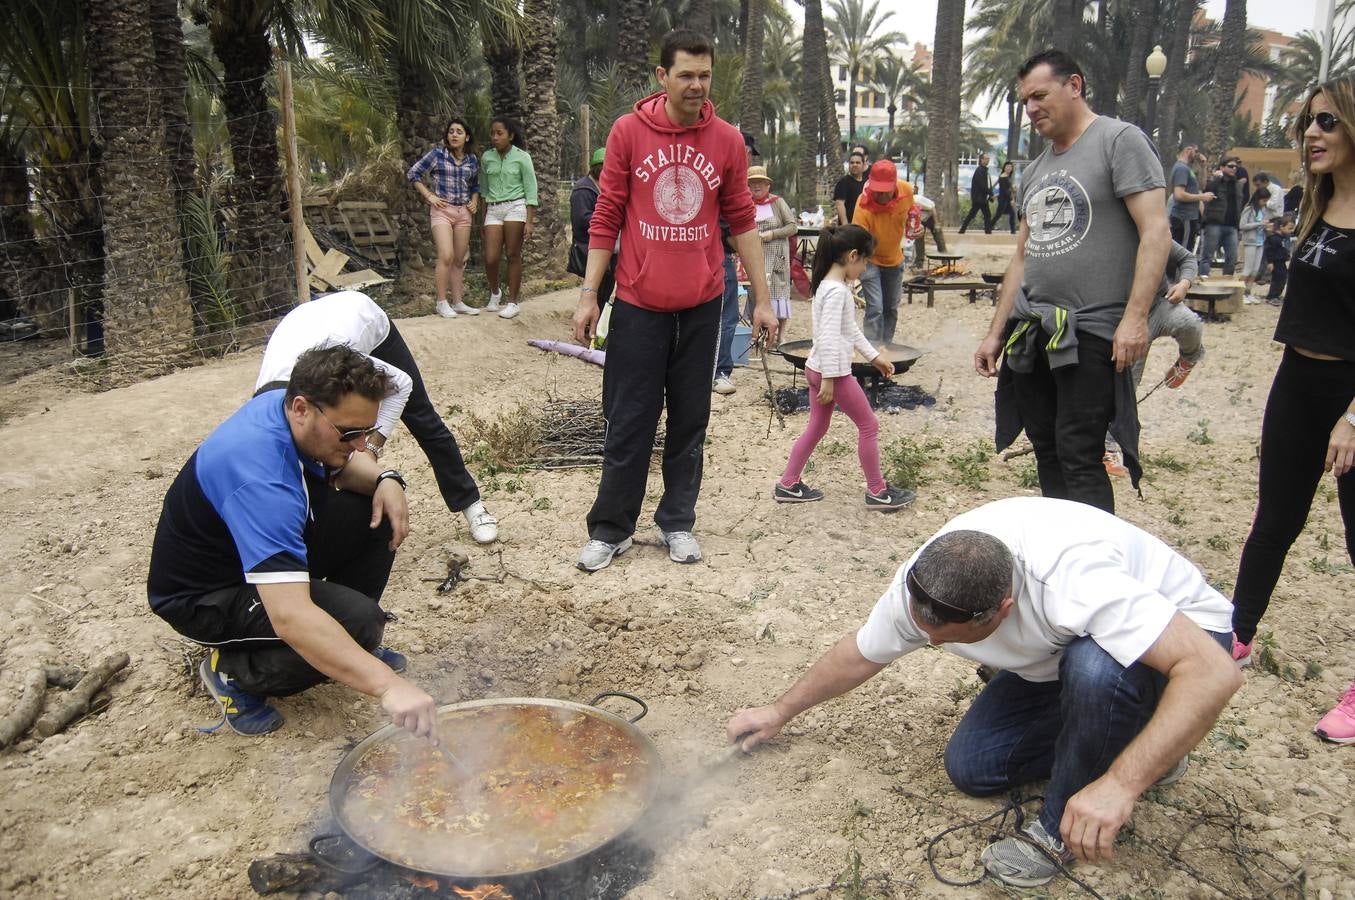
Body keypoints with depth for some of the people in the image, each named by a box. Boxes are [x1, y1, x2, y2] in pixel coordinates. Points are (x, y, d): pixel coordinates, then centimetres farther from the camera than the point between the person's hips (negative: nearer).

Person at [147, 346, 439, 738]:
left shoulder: (284, 403, -12)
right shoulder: (261, 476, -38)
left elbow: (344, 465, 10)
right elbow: (289, 616, -46)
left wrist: (385, 480, -14)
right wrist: (387, 685, -51)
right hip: (202, 595, -9)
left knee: (376, 513, -5)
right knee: (357, 621, -28)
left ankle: (347, 649, 11)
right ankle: (233, 670, -3)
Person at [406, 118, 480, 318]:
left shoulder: (472, 160, 8)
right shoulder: (437, 155, -4)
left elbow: (475, 185, 25)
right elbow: (412, 174, 0)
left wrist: (474, 201, 7)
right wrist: (429, 196, -6)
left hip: (464, 212, 5)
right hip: (442, 210, -4)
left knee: (459, 260, 8)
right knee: (446, 256, -17)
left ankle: (458, 302, 15)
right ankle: (442, 303, -9)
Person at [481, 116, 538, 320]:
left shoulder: (522, 157, -2)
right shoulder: (487, 158, 9)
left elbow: (531, 190, -3)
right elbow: (485, 189, 16)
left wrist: (530, 221, -10)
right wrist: (484, 217, 15)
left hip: (515, 207, -3)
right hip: (493, 210, 3)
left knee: (513, 256, -1)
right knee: (490, 258, -3)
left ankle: (514, 301, 8)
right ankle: (495, 292, 24)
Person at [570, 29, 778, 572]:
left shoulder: (727, 141, 3)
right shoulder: (629, 131, -2)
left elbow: (742, 222, 8)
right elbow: (606, 218, 1)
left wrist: (762, 299, 6)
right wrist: (588, 294, -3)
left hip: (701, 305, 2)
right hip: (639, 303, -2)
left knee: (690, 420, 9)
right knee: (629, 421, 4)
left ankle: (677, 522, 24)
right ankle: (610, 529, 18)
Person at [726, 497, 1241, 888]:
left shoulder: (1073, 581, -43)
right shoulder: (924, 584, -21)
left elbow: (1216, 673, -45)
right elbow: (860, 655, -2)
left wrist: (1121, 784, -50)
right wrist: (780, 713, 7)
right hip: (1064, 655, 6)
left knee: (1094, 669, -39)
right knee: (970, 766, -4)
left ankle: (1060, 833, -13)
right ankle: (1120, 737, 13)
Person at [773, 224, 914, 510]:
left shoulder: (830, 285, 12)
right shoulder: (837, 291, -19)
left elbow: (850, 329, 20)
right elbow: (829, 337, -25)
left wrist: (874, 356, 23)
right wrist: (829, 379, -24)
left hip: (816, 369, 10)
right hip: (832, 371, -10)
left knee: (817, 428, 17)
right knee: (869, 426, 3)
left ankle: (788, 485, 21)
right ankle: (877, 492, 12)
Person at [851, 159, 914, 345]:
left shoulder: (906, 190, -19)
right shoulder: (863, 208, -33)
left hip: (895, 259, 5)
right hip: (870, 260, -5)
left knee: (891, 309, 15)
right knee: (875, 309, -16)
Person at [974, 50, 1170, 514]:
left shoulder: (1120, 140, -4)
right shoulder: (1035, 170, 19)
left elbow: (1155, 232, -12)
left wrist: (1135, 317, -22)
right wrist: (995, 333, 17)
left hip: (1091, 333, -7)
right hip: (1031, 334, 7)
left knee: (1078, 458, -9)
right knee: (1047, 453, 10)